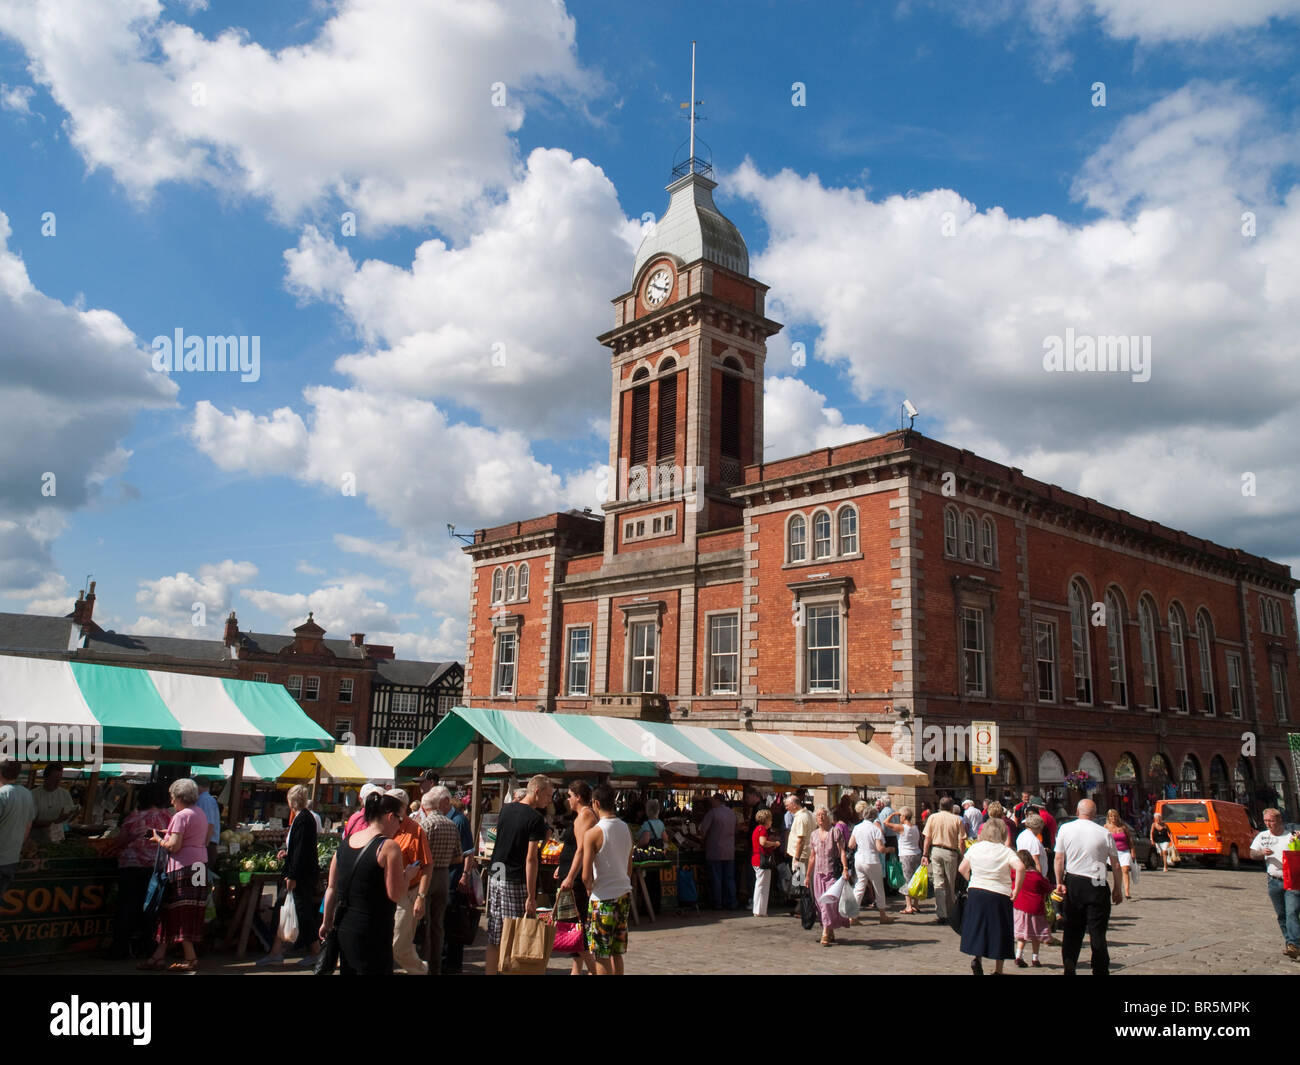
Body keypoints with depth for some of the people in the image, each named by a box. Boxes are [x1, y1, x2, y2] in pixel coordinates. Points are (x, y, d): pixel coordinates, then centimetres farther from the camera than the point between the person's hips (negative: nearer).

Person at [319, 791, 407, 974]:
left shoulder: (345, 842, 6)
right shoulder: (388, 847, -15)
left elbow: (331, 888, 11)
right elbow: (396, 895, -17)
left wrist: (327, 922, 21)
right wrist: (406, 875, 1)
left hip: (343, 929, 7)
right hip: (372, 933, -7)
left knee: (348, 969, 19)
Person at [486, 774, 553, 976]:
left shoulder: (506, 809, 9)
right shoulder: (536, 819, -13)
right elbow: (531, 859, -17)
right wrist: (531, 897, -17)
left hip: (496, 878, 7)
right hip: (517, 883, -7)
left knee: (494, 938, 11)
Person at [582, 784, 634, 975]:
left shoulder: (593, 834, -15)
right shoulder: (626, 830, 5)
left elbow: (586, 876, -15)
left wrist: (589, 888, 4)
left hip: (603, 897, -6)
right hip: (624, 894, 6)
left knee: (601, 956, 4)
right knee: (616, 952, 16)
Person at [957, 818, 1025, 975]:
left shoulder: (974, 848, 2)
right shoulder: (1006, 851, -8)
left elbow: (962, 869, 7)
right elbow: (1020, 867, -24)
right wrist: (1016, 891, -15)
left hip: (975, 893, 2)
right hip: (1000, 895, -2)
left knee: (977, 929, 17)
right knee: (999, 933, 12)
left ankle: (975, 956, -4)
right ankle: (997, 970, 17)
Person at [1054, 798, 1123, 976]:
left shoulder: (1065, 829, -1)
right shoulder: (1104, 833, -4)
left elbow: (1059, 858, -1)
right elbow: (1116, 864, 0)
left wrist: (1059, 882, 6)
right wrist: (1118, 889, 10)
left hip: (1072, 883, 2)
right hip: (1096, 886, -2)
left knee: (1072, 930, 10)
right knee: (1097, 932, 4)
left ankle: (1069, 969, 10)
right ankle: (1100, 970, 6)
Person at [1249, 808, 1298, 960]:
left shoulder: (1291, 836, -1)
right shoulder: (1262, 836, 11)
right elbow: (1252, 853, 14)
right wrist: (1262, 853, -6)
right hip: (1274, 881, 4)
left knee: (1292, 913, -14)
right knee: (1281, 915, 9)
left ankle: (1294, 945, -20)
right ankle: (1288, 941, 19)